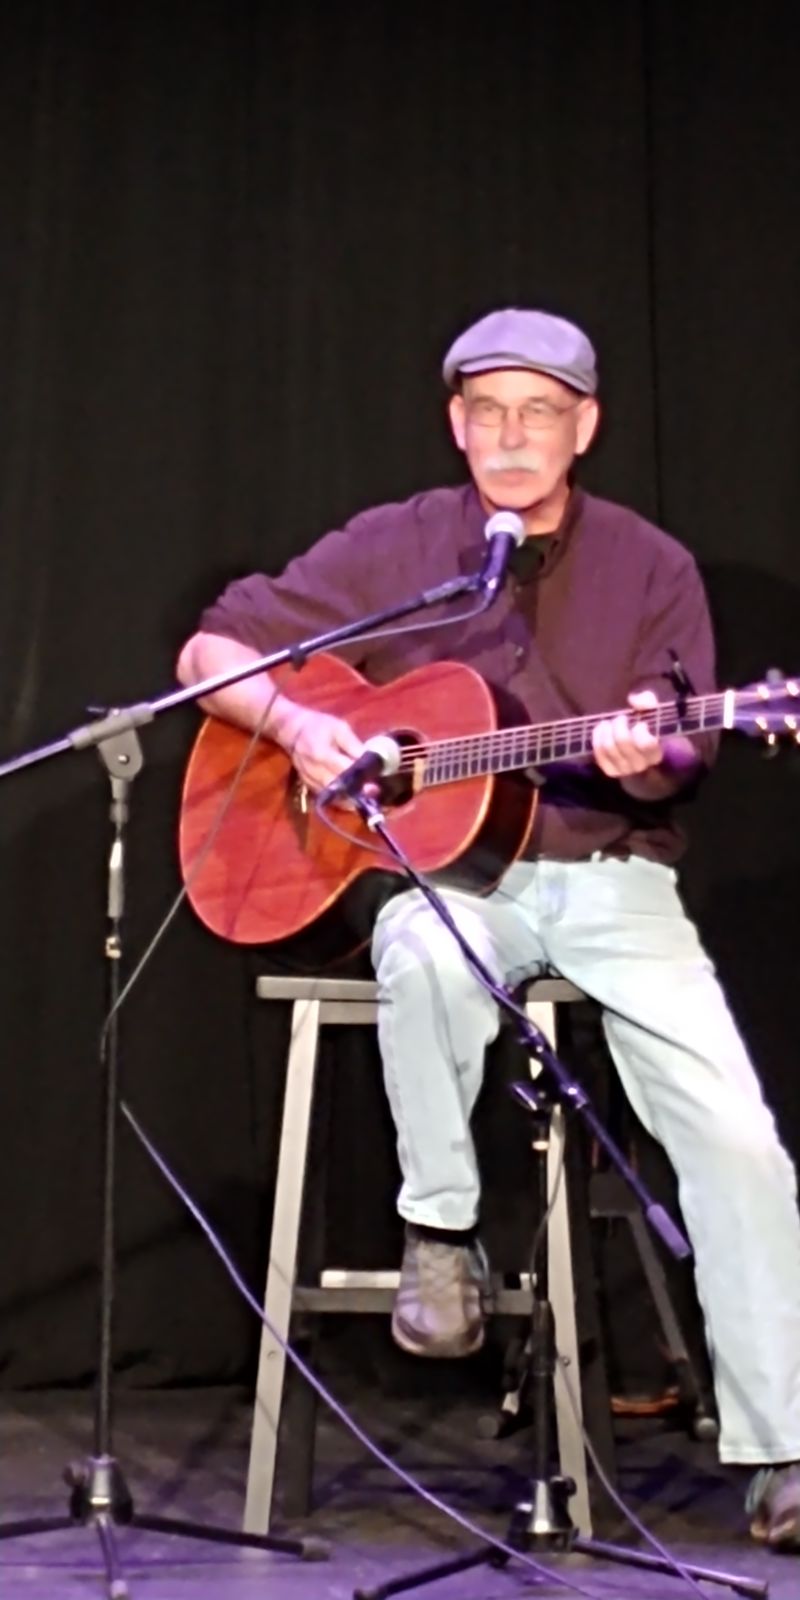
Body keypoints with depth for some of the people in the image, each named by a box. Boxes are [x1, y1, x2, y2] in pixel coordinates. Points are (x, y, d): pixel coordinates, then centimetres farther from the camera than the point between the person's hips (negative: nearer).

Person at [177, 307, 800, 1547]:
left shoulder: (651, 568, 6)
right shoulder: (391, 550, 5)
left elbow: (682, 758, 0)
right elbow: (211, 652, 6)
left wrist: (647, 759, -24)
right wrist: (297, 723, -15)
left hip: (612, 876, 1)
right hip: (445, 870, -1)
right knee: (425, 953, -39)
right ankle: (439, 1229, -15)